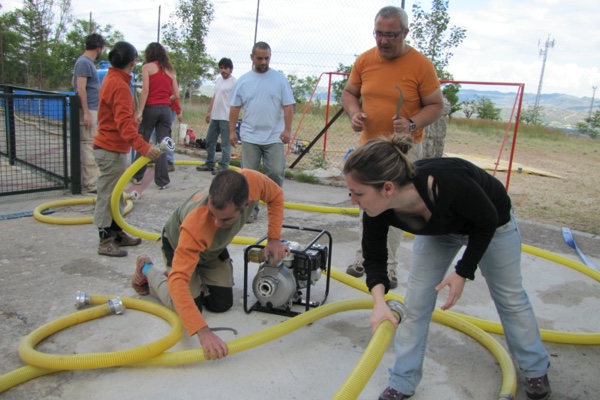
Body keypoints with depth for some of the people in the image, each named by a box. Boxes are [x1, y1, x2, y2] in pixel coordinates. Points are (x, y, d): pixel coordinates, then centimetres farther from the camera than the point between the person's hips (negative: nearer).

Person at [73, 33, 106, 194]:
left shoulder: (85, 61, 15)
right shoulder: (85, 62, -14)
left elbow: (74, 83, 26)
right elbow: (81, 88, -20)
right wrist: (86, 112, -22)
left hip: (91, 110, 10)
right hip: (88, 110, -10)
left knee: (87, 146, 14)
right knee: (88, 146, -9)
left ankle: (86, 181, 22)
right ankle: (89, 184, -7)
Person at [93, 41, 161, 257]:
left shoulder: (111, 80, 12)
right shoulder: (120, 86, -20)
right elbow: (124, 123, -31)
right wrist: (143, 146, -38)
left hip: (111, 147, 10)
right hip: (112, 150, -10)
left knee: (115, 195, 17)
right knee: (107, 196, -3)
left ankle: (117, 233, 27)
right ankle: (106, 242, 5)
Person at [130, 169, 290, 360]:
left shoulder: (252, 181, -37)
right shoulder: (195, 225, -48)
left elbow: (276, 196, -13)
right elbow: (177, 280, -49)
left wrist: (273, 239, -20)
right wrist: (203, 332, -56)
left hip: (214, 245, 5)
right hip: (179, 243, -4)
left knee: (222, 304, 0)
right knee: (191, 306, -7)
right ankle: (147, 270, 15)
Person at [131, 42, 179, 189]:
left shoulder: (147, 67, 2)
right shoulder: (170, 70, 13)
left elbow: (145, 90, -9)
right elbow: (176, 95, 8)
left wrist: (140, 111, -11)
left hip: (151, 108, -3)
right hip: (166, 110, 3)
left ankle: (137, 177, 20)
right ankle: (162, 181, 3)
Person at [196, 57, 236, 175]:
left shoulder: (234, 82, -10)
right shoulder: (218, 80, 15)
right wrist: (209, 112, 19)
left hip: (226, 117, -9)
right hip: (215, 116, 9)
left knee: (225, 143, -3)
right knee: (210, 141, 15)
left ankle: (223, 167, 5)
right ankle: (209, 164, 26)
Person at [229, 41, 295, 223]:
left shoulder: (280, 79, 1)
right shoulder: (243, 80, 5)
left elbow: (288, 106, -2)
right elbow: (235, 107, 7)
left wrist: (287, 129, -10)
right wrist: (232, 130, 3)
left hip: (274, 137, -1)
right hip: (250, 137, 2)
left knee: (276, 172, -2)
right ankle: (251, 208, 16)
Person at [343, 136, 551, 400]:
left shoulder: (450, 182, -46)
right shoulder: (378, 209, -32)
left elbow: (486, 222, -25)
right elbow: (374, 258, -18)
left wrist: (463, 272, -24)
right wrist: (379, 301, -35)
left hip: (492, 225, -3)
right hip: (438, 231, 3)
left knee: (509, 296, 15)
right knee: (415, 305, -1)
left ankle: (536, 369, 40)